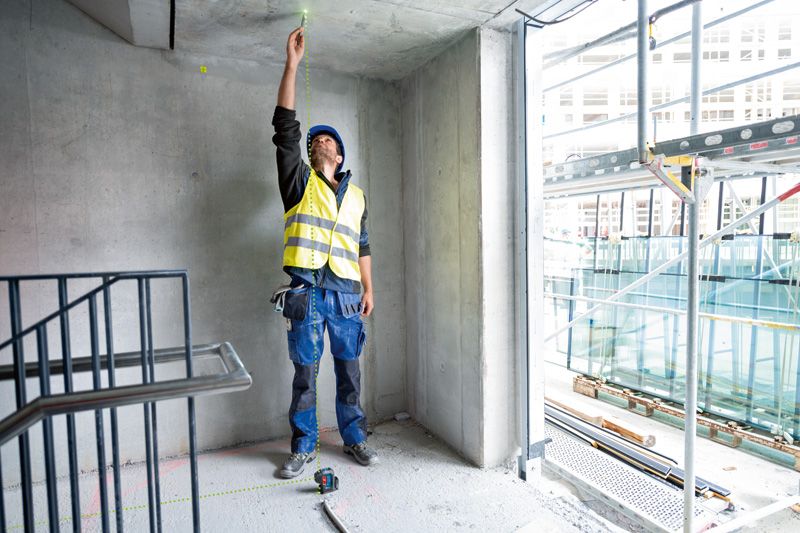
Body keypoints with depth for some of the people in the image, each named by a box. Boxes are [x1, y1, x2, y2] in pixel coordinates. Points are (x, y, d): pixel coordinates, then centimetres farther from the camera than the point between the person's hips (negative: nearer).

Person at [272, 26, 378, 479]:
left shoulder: (357, 195, 16)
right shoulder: (299, 181, 8)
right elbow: (285, 127, -2)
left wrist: (369, 290, 10)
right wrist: (293, 64, -5)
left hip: (347, 291, 2)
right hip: (307, 289, -2)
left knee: (349, 368, 10)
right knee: (305, 372, 5)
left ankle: (355, 437, 26)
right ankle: (304, 446, 20)